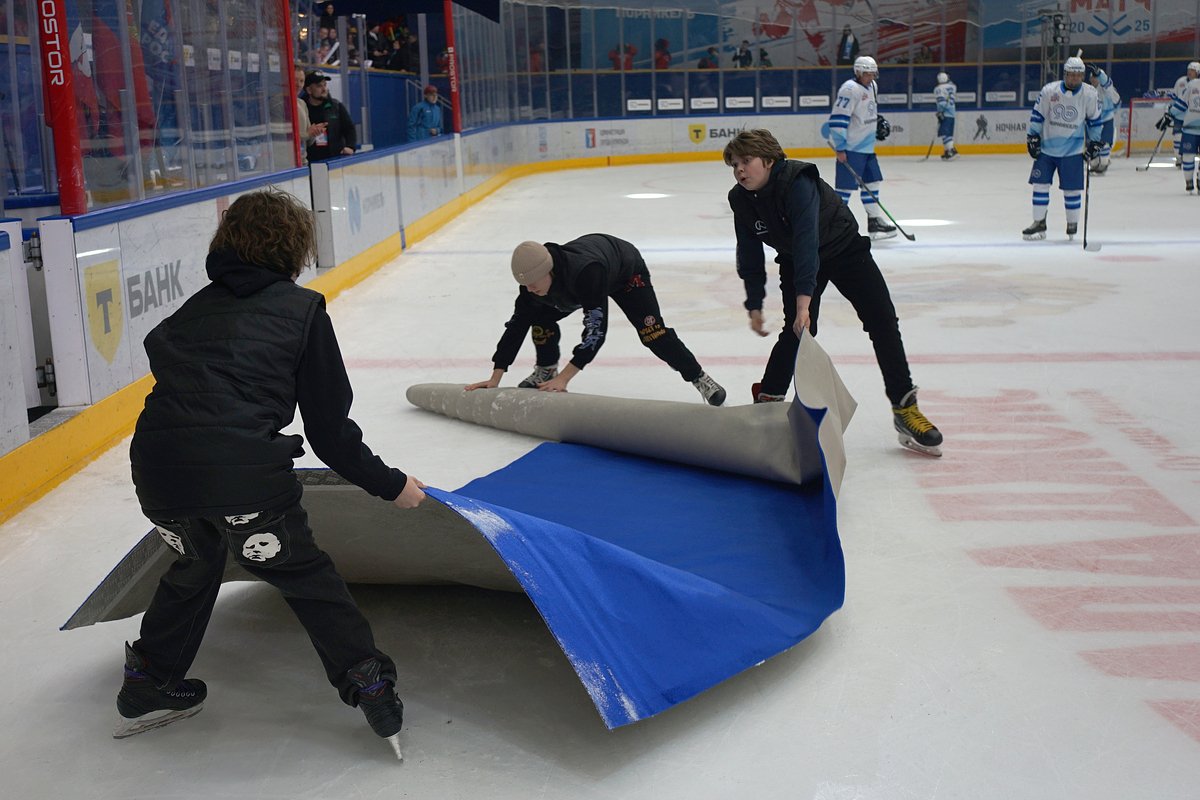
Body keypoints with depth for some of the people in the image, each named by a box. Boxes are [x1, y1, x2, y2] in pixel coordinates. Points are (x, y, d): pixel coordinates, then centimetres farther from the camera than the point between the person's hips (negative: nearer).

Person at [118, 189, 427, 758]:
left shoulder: (193, 310, 22)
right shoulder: (302, 309, 7)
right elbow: (329, 429, 5)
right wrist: (389, 485, 15)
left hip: (158, 474, 5)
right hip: (244, 478, -5)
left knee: (195, 567, 32)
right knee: (307, 579, 16)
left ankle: (148, 687, 43)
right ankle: (369, 685, 17)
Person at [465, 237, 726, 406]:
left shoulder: (585, 272, -49)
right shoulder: (534, 276, -30)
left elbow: (597, 329, -47)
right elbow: (517, 325, -23)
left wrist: (564, 378, -46)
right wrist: (495, 378, -25)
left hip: (625, 268, -6)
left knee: (652, 332, -18)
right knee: (540, 317, -7)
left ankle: (700, 379, -4)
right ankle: (545, 371, 17)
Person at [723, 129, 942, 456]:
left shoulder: (797, 181, -34)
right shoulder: (742, 200, -14)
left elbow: (807, 239, -42)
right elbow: (750, 256, -4)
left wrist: (804, 299, -49)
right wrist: (754, 305, -4)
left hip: (844, 248, -4)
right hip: (796, 259, 4)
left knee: (883, 321, -10)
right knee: (798, 330, -13)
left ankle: (905, 408, -3)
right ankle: (768, 399, 4)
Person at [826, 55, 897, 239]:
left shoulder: (871, 86, 11)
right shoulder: (850, 89, -18)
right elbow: (837, 119, -22)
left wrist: (880, 121, 19)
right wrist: (840, 148, -23)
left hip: (867, 146, 10)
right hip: (850, 148, -10)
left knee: (873, 181, 14)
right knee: (846, 185, -9)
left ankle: (875, 221, 24)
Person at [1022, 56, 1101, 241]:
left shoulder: (1090, 95, -6)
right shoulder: (1049, 90, -9)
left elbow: (1094, 120, 6)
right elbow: (1037, 115, 0)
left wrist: (1094, 142, 6)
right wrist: (1032, 137, -2)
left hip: (1073, 151, -1)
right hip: (1046, 147, 1)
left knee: (1072, 188, 1)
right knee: (1040, 183, 0)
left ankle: (1072, 224, 17)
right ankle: (1039, 224, 9)